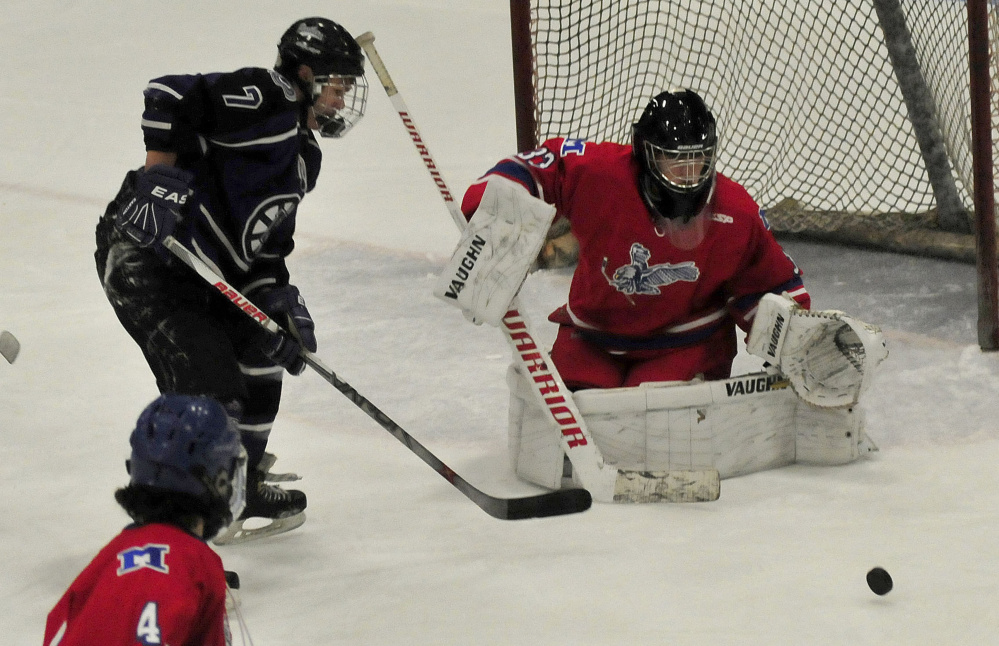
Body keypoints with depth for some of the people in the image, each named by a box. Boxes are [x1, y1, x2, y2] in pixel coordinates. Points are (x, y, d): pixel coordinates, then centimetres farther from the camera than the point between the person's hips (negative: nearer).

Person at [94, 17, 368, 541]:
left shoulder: (300, 157, 18)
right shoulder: (263, 98, -12)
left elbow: (264, 247, 17)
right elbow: (168, 96, -22)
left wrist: (278, 301, 0)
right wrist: (159, 175, -26)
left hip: (199, 276, 10)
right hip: (144, 258, -10)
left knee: (261, 350, 16)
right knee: (211, 391, -16)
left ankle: (242, 487, 31)